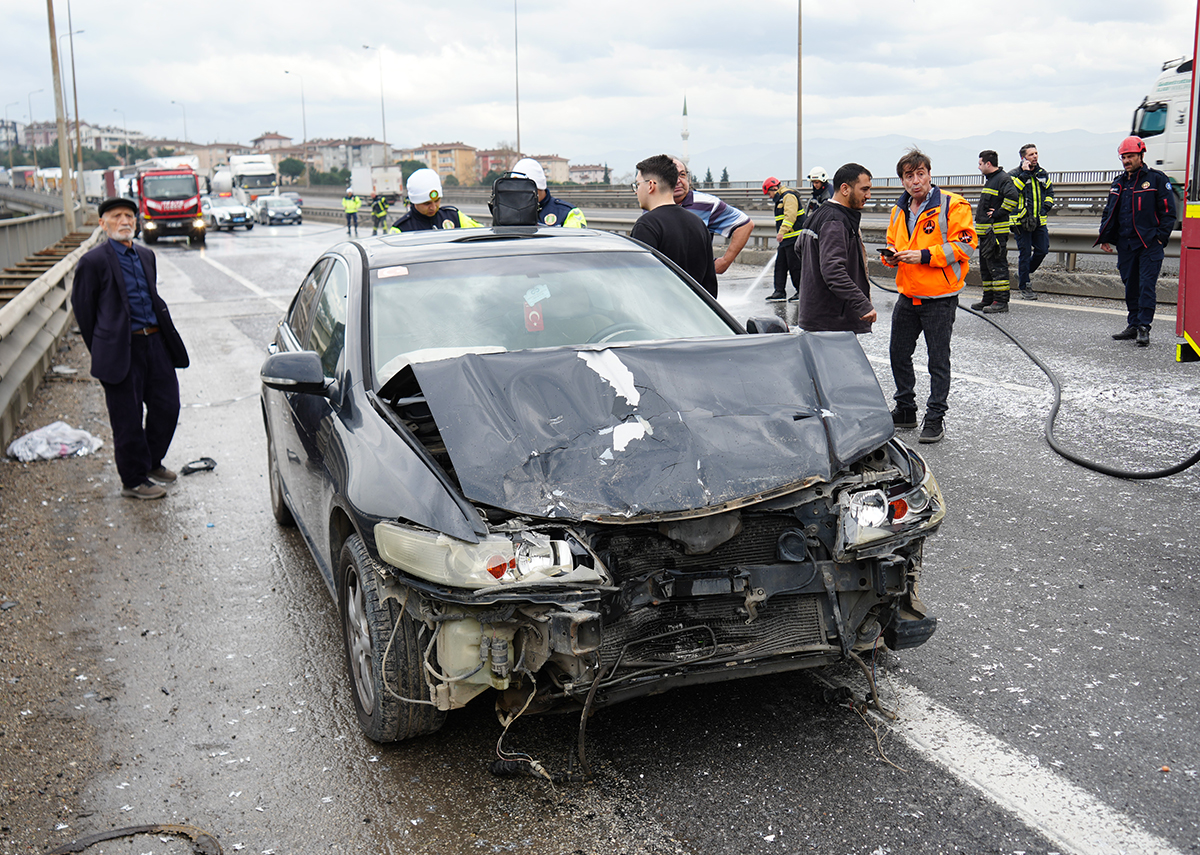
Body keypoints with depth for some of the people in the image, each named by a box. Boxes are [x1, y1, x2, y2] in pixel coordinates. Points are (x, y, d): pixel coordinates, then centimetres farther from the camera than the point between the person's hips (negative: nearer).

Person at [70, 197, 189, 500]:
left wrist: (162, 334, 17)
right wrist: (101, 351, 3)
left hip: (156, 343, 6)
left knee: (168, 406, 9)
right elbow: (83, 309, 0)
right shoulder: (93, 262, -6)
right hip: (122, 350, -6)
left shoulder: (146, 256, 14)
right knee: (128, 419, 2)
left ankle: (152, 462, 31)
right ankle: (133, 480, 16)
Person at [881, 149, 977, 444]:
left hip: (939, 298, -7)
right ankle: (905, 410, 29)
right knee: (898, 353, 13)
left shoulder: (952, 205, -11)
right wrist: (891, 255, 0)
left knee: (938, 360, 2)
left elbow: (965, 245, -16)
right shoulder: (899, 211, 11)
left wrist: (924, 255, -22)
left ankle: (935, 417, 12)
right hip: (907, 296, 7)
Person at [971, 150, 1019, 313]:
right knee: (985, 267, 14)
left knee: (997, 266, -9)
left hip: (996, 231, -10)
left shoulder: (1003, 178, -12)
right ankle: (988, 299, 21)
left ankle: (1001, 301, -7)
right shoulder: (990, 179, 20)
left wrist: (998, 214, -20)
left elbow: (1012, 197, -28)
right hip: (986, 232, 10)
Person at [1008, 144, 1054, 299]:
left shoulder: (1043, 174, 13)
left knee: (1042, 250, 4)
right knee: (1025, 253, -1)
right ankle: (1024, 287, 8)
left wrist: (1046, 207, 5)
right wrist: (1024, 174, -21)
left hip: (1039, 221, 5)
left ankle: (1023, 274, 27)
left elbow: (1050, 192, 21)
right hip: (1022, 222, -5)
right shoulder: (1014, 175, -4)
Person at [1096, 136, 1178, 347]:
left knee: (1147, 285, -8)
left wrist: (1160, 237, -10)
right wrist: (1105, 238, 10)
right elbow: (1109, 213, 20)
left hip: (1150, 244, -5)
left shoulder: (1157, 180, -1)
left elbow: (1168, 211, -2)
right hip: (1125, 244, 6)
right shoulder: (1119, 183, 15)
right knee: (1130, 286, 9)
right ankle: (1133, 325, 18)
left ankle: (1144, 327, -9)